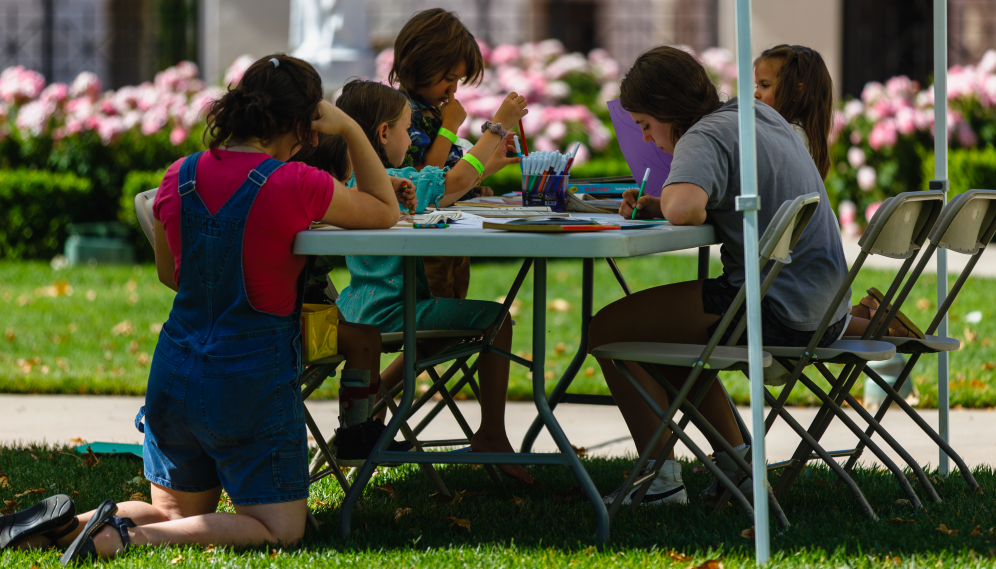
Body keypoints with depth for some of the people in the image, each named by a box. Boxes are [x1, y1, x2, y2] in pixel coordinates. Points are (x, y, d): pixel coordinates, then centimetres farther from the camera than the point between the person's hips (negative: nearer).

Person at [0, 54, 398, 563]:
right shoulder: (295, 186, -15)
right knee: (277, 529, 0)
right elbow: (385, 212, 2)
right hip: (253, 378, -6)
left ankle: (66, 523, -4)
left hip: (175, 373, 6)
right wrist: (351, 131, 5)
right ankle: (123, 536, -17)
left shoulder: (179, 178, 1)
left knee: (177, 516, 21)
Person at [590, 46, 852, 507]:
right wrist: (655, 205, 7)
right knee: (667, 332, 30)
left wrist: (667, 203, -10)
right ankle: (735, 458, 25)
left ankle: (662, 478, -5)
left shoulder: (706, 137, -14)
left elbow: (685, 209, -33)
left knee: (609, 328, -5)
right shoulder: (765, 118, 15)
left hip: (776, 312, -10)